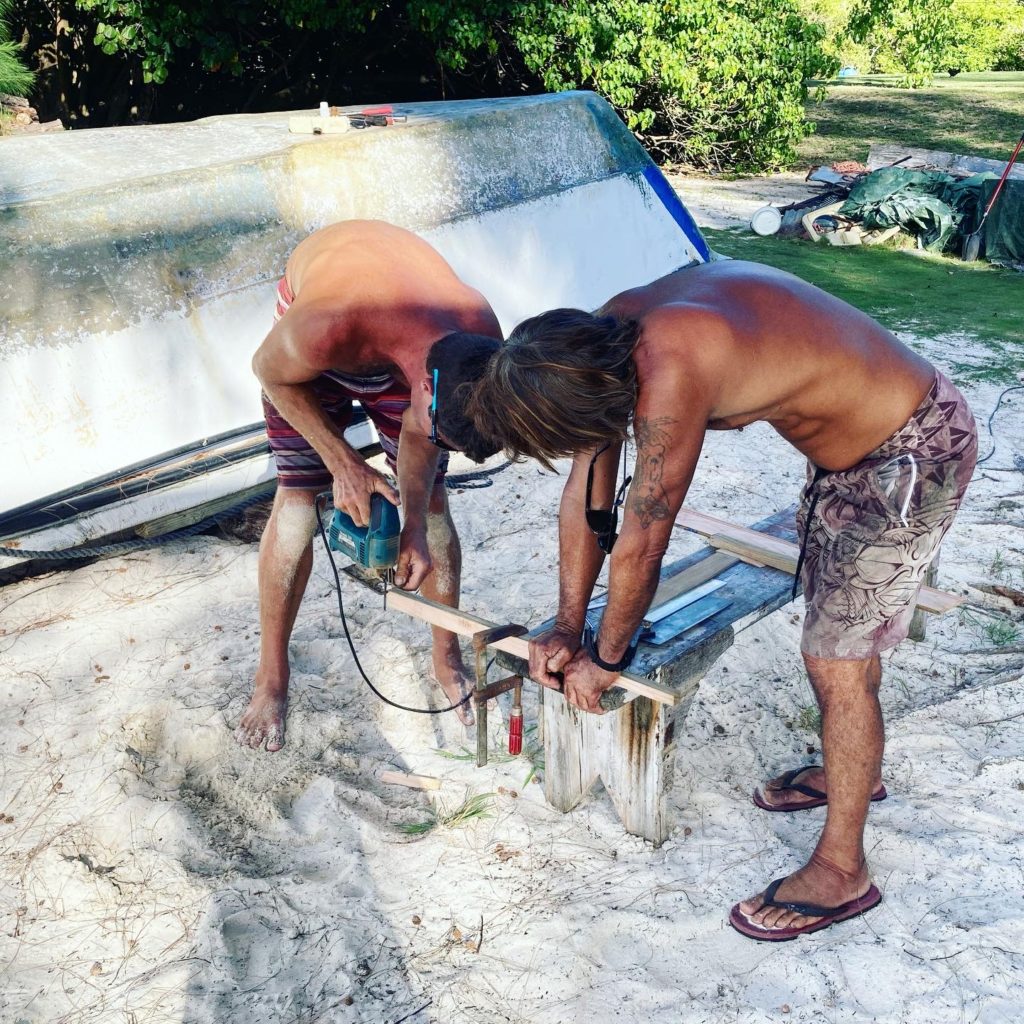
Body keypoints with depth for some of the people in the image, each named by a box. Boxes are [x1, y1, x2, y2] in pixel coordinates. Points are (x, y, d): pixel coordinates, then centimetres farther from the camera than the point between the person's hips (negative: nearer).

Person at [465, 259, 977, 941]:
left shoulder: (668, 373, -36)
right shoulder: (606, 338, -8)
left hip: (916, 450, -9)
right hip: (855, 439, 9)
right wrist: (567, 627, 5)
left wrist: (604, 661, -9)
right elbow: (588, 496, 0)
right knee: (839, 629, 23)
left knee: (837, 659, -2)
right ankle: (854, 770, 47)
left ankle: (841, 872, 14)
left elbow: (642, 542, -25)